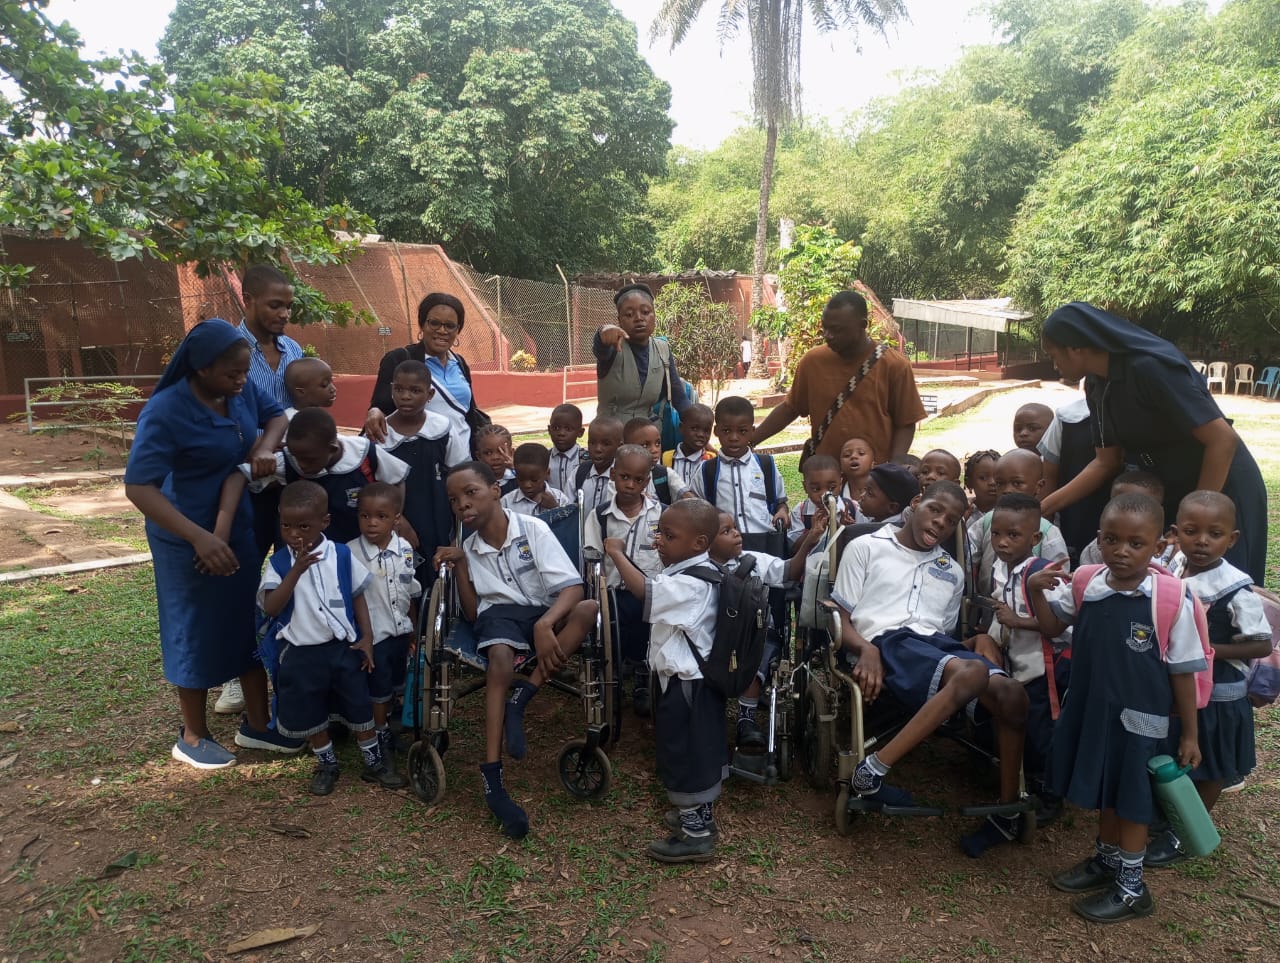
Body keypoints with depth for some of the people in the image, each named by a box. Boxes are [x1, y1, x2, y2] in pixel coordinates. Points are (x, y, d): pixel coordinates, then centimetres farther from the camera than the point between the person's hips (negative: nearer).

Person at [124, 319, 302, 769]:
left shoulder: (241, 390, -7)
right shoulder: (165, 412, -24)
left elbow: (276, 416, 11)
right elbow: (138, 487, -27)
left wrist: (266, 446, -13)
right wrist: (200, 537, -35)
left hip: (240, 529, 6)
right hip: (187, 538, -6)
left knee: (251, 624, 13)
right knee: (197, 631, 8)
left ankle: (256, 724, 28)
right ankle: (193, 736, 27)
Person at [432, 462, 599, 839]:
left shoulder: (532, 528, -5)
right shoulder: (468, 548, 7)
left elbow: (572, 588, -14)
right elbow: (472, 615, 7)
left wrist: (543, 625, -31)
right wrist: (460, 568, -5)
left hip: (548, 613, 0)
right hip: (500, 614, 1)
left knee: (589, 608, -33)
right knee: (500, 656, -35)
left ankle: (521, 698, -29)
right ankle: (492, 780, -37)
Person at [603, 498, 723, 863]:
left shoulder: (691, 583, -27)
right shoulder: (688, 572, 6)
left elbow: (644, 590, -36)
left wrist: (617, 553, -25)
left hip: (685, 683, -10)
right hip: (692, 678, 10)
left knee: (683, 754, 2)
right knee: (699, 751, 21)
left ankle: (695, 834, 15)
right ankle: (701, 815, 37)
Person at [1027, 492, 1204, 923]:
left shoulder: (1171, 599, -19)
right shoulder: (1085, 586, -8)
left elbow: (1183, 671, -11)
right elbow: (1052, 628, 8)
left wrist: (1190, 733, -4)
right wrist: (1037, 591, -11)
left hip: (1140, 720, -4)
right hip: (1090, 709, 4)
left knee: (1131, 800, 11)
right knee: (1101, 789, 22)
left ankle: (1131, 887, 31)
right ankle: (1106, 859, 44)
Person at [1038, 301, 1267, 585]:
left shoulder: (1150, 367, -26)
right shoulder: (1097, 385, -1)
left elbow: (1223, 439, -26)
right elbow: (1106, 462, 3)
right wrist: (1042, 508, -2)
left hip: (1222, 491, -8)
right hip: (1169, 495, 8)